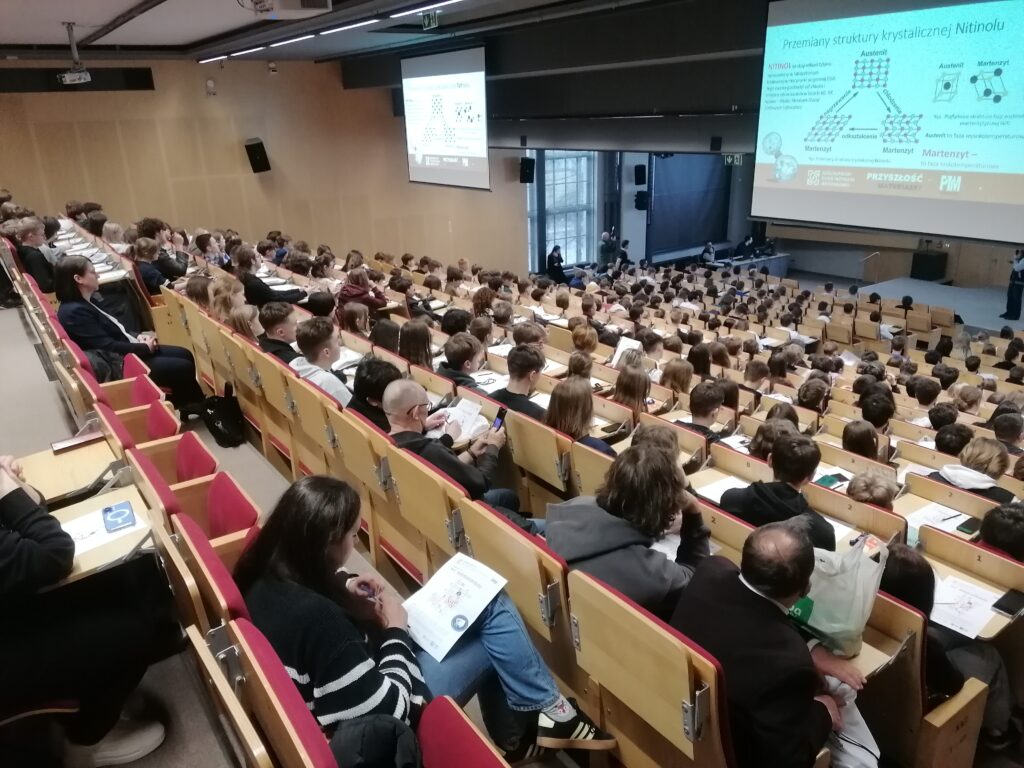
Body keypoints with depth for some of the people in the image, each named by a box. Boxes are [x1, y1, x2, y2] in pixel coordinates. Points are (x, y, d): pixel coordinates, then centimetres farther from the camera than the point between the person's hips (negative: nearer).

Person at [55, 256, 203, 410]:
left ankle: (197, 404, 17)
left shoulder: (88, 302, 8)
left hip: (127, 351, 10)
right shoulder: (75, 312, -22)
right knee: (184, 368, -11)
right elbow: (108, 347, -25)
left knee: (185, 355, 7)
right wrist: (144, 348, -15)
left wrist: (137, 337, -1)